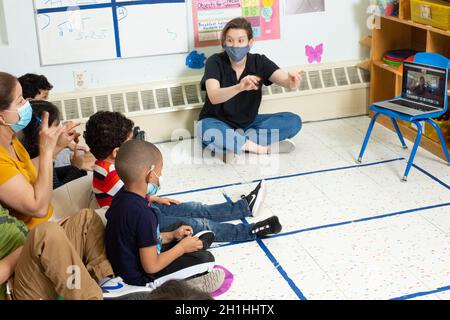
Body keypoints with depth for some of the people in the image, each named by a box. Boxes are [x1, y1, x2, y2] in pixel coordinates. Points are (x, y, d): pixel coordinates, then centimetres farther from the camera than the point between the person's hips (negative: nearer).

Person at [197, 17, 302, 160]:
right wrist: (239, 87, -53)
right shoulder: (215, 62, -16)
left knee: (293, 121, -16)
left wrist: (292, 82, -48)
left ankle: (234, 143, -23)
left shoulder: (259, 62, -7)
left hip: (249, 123, 3)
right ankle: (265, 147, -26)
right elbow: (213, 97, -33)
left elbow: (284, 79, -22)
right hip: (219, 123, -3)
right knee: (204, 129, -38)